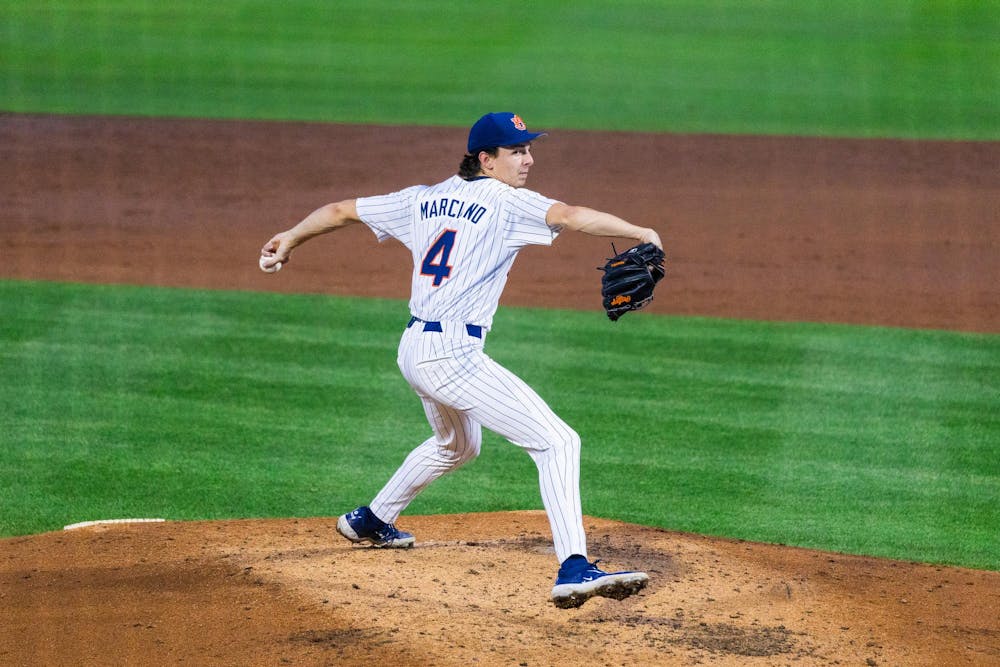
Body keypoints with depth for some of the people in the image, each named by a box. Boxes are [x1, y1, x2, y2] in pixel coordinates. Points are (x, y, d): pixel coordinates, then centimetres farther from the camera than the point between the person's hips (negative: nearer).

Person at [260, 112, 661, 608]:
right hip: (452, 352, -9)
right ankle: (574, 569, -28)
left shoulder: (425, 200, 15)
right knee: (556, 441, -14)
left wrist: (291, 239, 37)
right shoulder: (504, 201, -6)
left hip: (413, 349, 9)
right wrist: (641, 234, -25)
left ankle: (371, 521, 50)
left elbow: (342, 210, 23)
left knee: (457, 444, 36)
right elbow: (569, 216, -23)